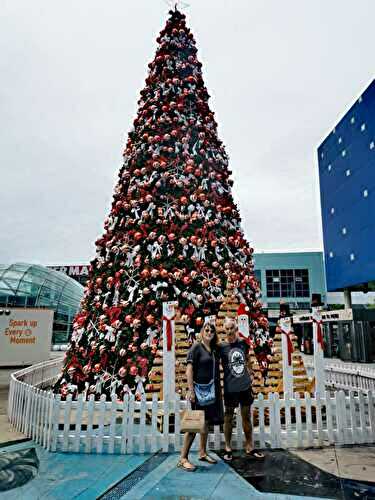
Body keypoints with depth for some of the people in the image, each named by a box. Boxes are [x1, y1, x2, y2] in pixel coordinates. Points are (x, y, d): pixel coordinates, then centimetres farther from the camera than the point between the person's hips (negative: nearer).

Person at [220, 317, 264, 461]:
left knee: (246, 416, 13)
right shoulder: (222, 347, -10)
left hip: (245, 386, 4)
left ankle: (249, 447, 25)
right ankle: (228, 448, 21)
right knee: (228, 417, 8)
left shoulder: (243, 343, 1)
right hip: (230, 388, -3)